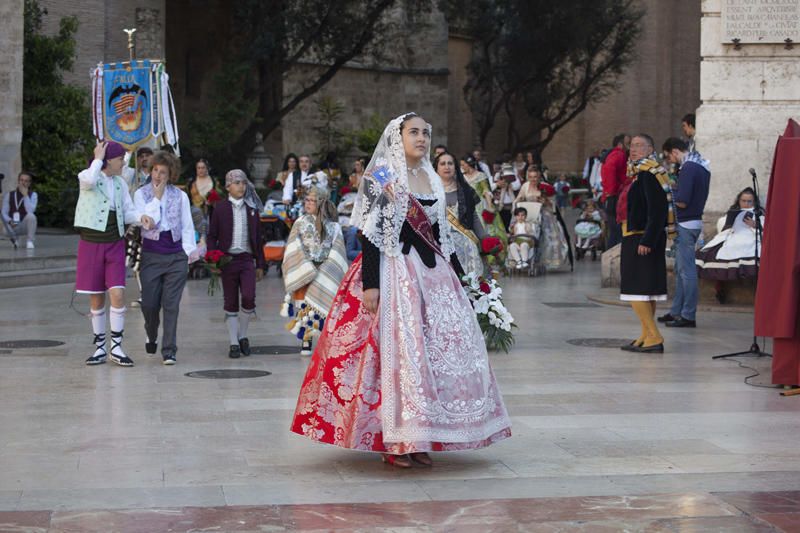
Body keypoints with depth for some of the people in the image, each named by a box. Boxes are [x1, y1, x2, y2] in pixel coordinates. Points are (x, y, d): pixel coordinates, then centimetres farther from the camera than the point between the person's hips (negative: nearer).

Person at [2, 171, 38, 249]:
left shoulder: (33, 195, -2)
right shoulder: (9, 195, 2)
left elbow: (30, 211, -20)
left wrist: (25, 195, -20)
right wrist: (10, 221, -25)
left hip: (25, 226, -2)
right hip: (12, 227, 2)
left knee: (31, 216, -34)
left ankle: (30, 241, -19)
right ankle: (15, 239, 9)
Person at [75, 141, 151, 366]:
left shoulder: (120, 183, 9)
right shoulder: (86, 176, -6)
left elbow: (128, 213, 11)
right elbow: (90, 181, -31)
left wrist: (141, 217, -11)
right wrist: (98, 158, -16)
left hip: (115, 245, 3)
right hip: (91, 245, -3)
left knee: (118, 294, -10)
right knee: (96, 299, 4)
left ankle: (116, 347, -1)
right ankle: (100, 348, 15)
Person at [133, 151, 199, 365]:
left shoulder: (180, 195, 8)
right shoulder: (141, 194, 4)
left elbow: (187, 225, 9)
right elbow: (146, 222, -9)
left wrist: (190, 251, 0)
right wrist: (157, 197, -8)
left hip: (176, 256, 0)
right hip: (151, 255, 0)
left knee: (171, 305, -3)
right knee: (149, 303, 0)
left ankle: (169, 351, 1)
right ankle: (151, 337, 31)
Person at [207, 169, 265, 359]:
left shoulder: (252, 209, 9)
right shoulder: (221, 208, 3)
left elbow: (257, 238, 12)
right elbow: (212, 235, 3)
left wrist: (260, 264, 10)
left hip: (247, 260, 1)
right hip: (227, 259, -1)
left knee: (249, 298, -12)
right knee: (231, 302, 3)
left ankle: (243, 335, 11)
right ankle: (234, 343, 10)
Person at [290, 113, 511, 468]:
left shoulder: (432, 180, 15)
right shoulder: (380, 177, -4)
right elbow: (370, 233, -10)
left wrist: (457, 275, 16)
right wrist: (370, 284, -17)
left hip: (432, 273, 7)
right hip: (393, 273, -7)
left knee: (438, 349, 4)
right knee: (395, 349, -7)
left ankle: (417, 439, 13)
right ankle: (391, 441, 0)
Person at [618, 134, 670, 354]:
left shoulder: (649, 173, -15)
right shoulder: (639, 172, 15)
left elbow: (657, 211, -22)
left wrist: (647, 242, -24)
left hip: (642, 239, -10)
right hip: (638, 238, 10)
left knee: (636, 290, -10)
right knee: (646, 289, 13)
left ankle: (654, 338, -10)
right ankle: (647, 336, 20)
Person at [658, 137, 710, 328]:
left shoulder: (688, 168, -17)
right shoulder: (701, 166, 14)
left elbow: (682, 202, -21)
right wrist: (672, 192, 9)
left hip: (685, 225, -10)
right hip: (694, 221, 10)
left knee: (687, 271, -6)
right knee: (680, 269, 15)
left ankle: (688, 316, -2)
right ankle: (677, 311, 22)